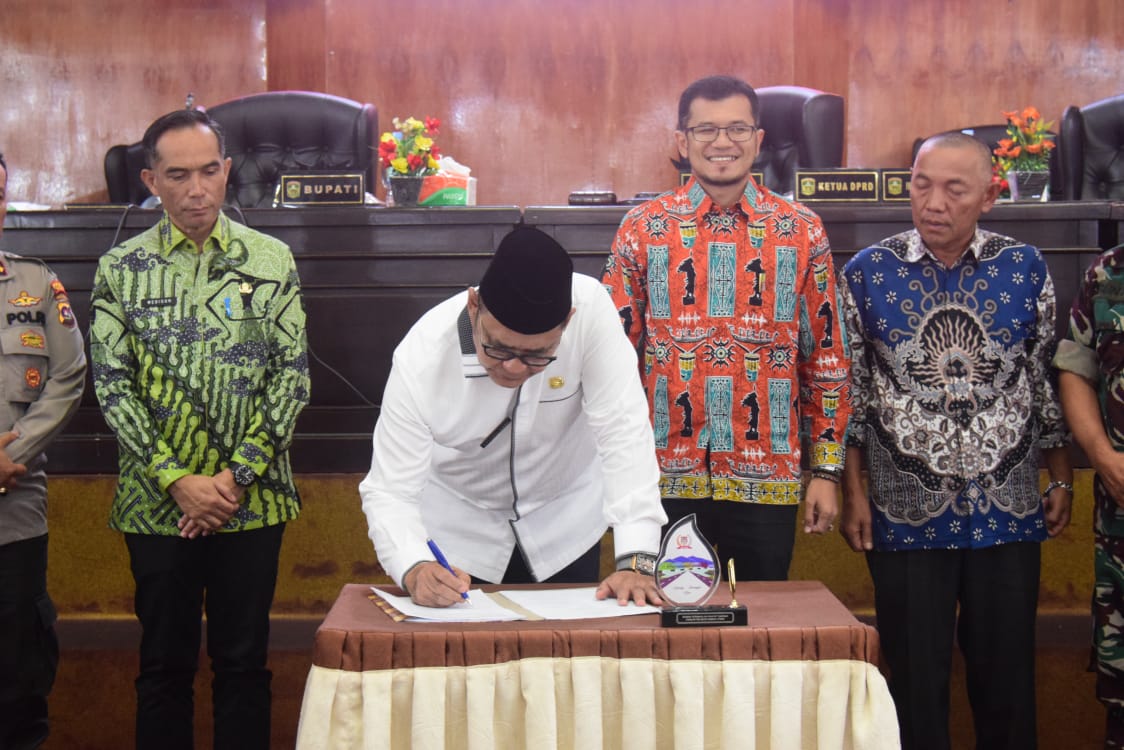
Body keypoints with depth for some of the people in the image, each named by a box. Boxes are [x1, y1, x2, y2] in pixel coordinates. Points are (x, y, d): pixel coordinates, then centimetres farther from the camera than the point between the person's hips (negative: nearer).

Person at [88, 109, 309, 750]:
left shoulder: (272, 260, 3)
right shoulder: (121, 269, 3)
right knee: (165, 662, 10)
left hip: (251, 502, 0)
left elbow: (293, 373, -1)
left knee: (244, 662, 8)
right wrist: (177, 480, -11)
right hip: (158, 505, 0)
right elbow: (112, 384, -2)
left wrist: (238, 475, -9)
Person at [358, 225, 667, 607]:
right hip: (458, 527, -1)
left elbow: (623, 431, -29)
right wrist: (414, 571, -47)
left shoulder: (590, 308, -30)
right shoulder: (421, 358, -30)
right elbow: (389, 492, -26)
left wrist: (636, 561, -37)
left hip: (565, 523, 1)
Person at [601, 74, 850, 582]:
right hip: (668, 478, 0)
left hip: (767, 480, 0)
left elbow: (827, 357, 6)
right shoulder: (642, 229, 2)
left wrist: (826, 469, 3)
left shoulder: (801, 232, 3)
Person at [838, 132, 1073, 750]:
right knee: (915, 675, 7)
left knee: (1006, 670, 10)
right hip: (906, 514, -1)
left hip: (1009, 511, 1)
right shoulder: (867, 273, -2)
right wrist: (853, 492, -1)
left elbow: (1047, 380, 8)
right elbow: (850, 391, 2)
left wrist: (1061, 480, 6)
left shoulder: (1024, 269, 1)